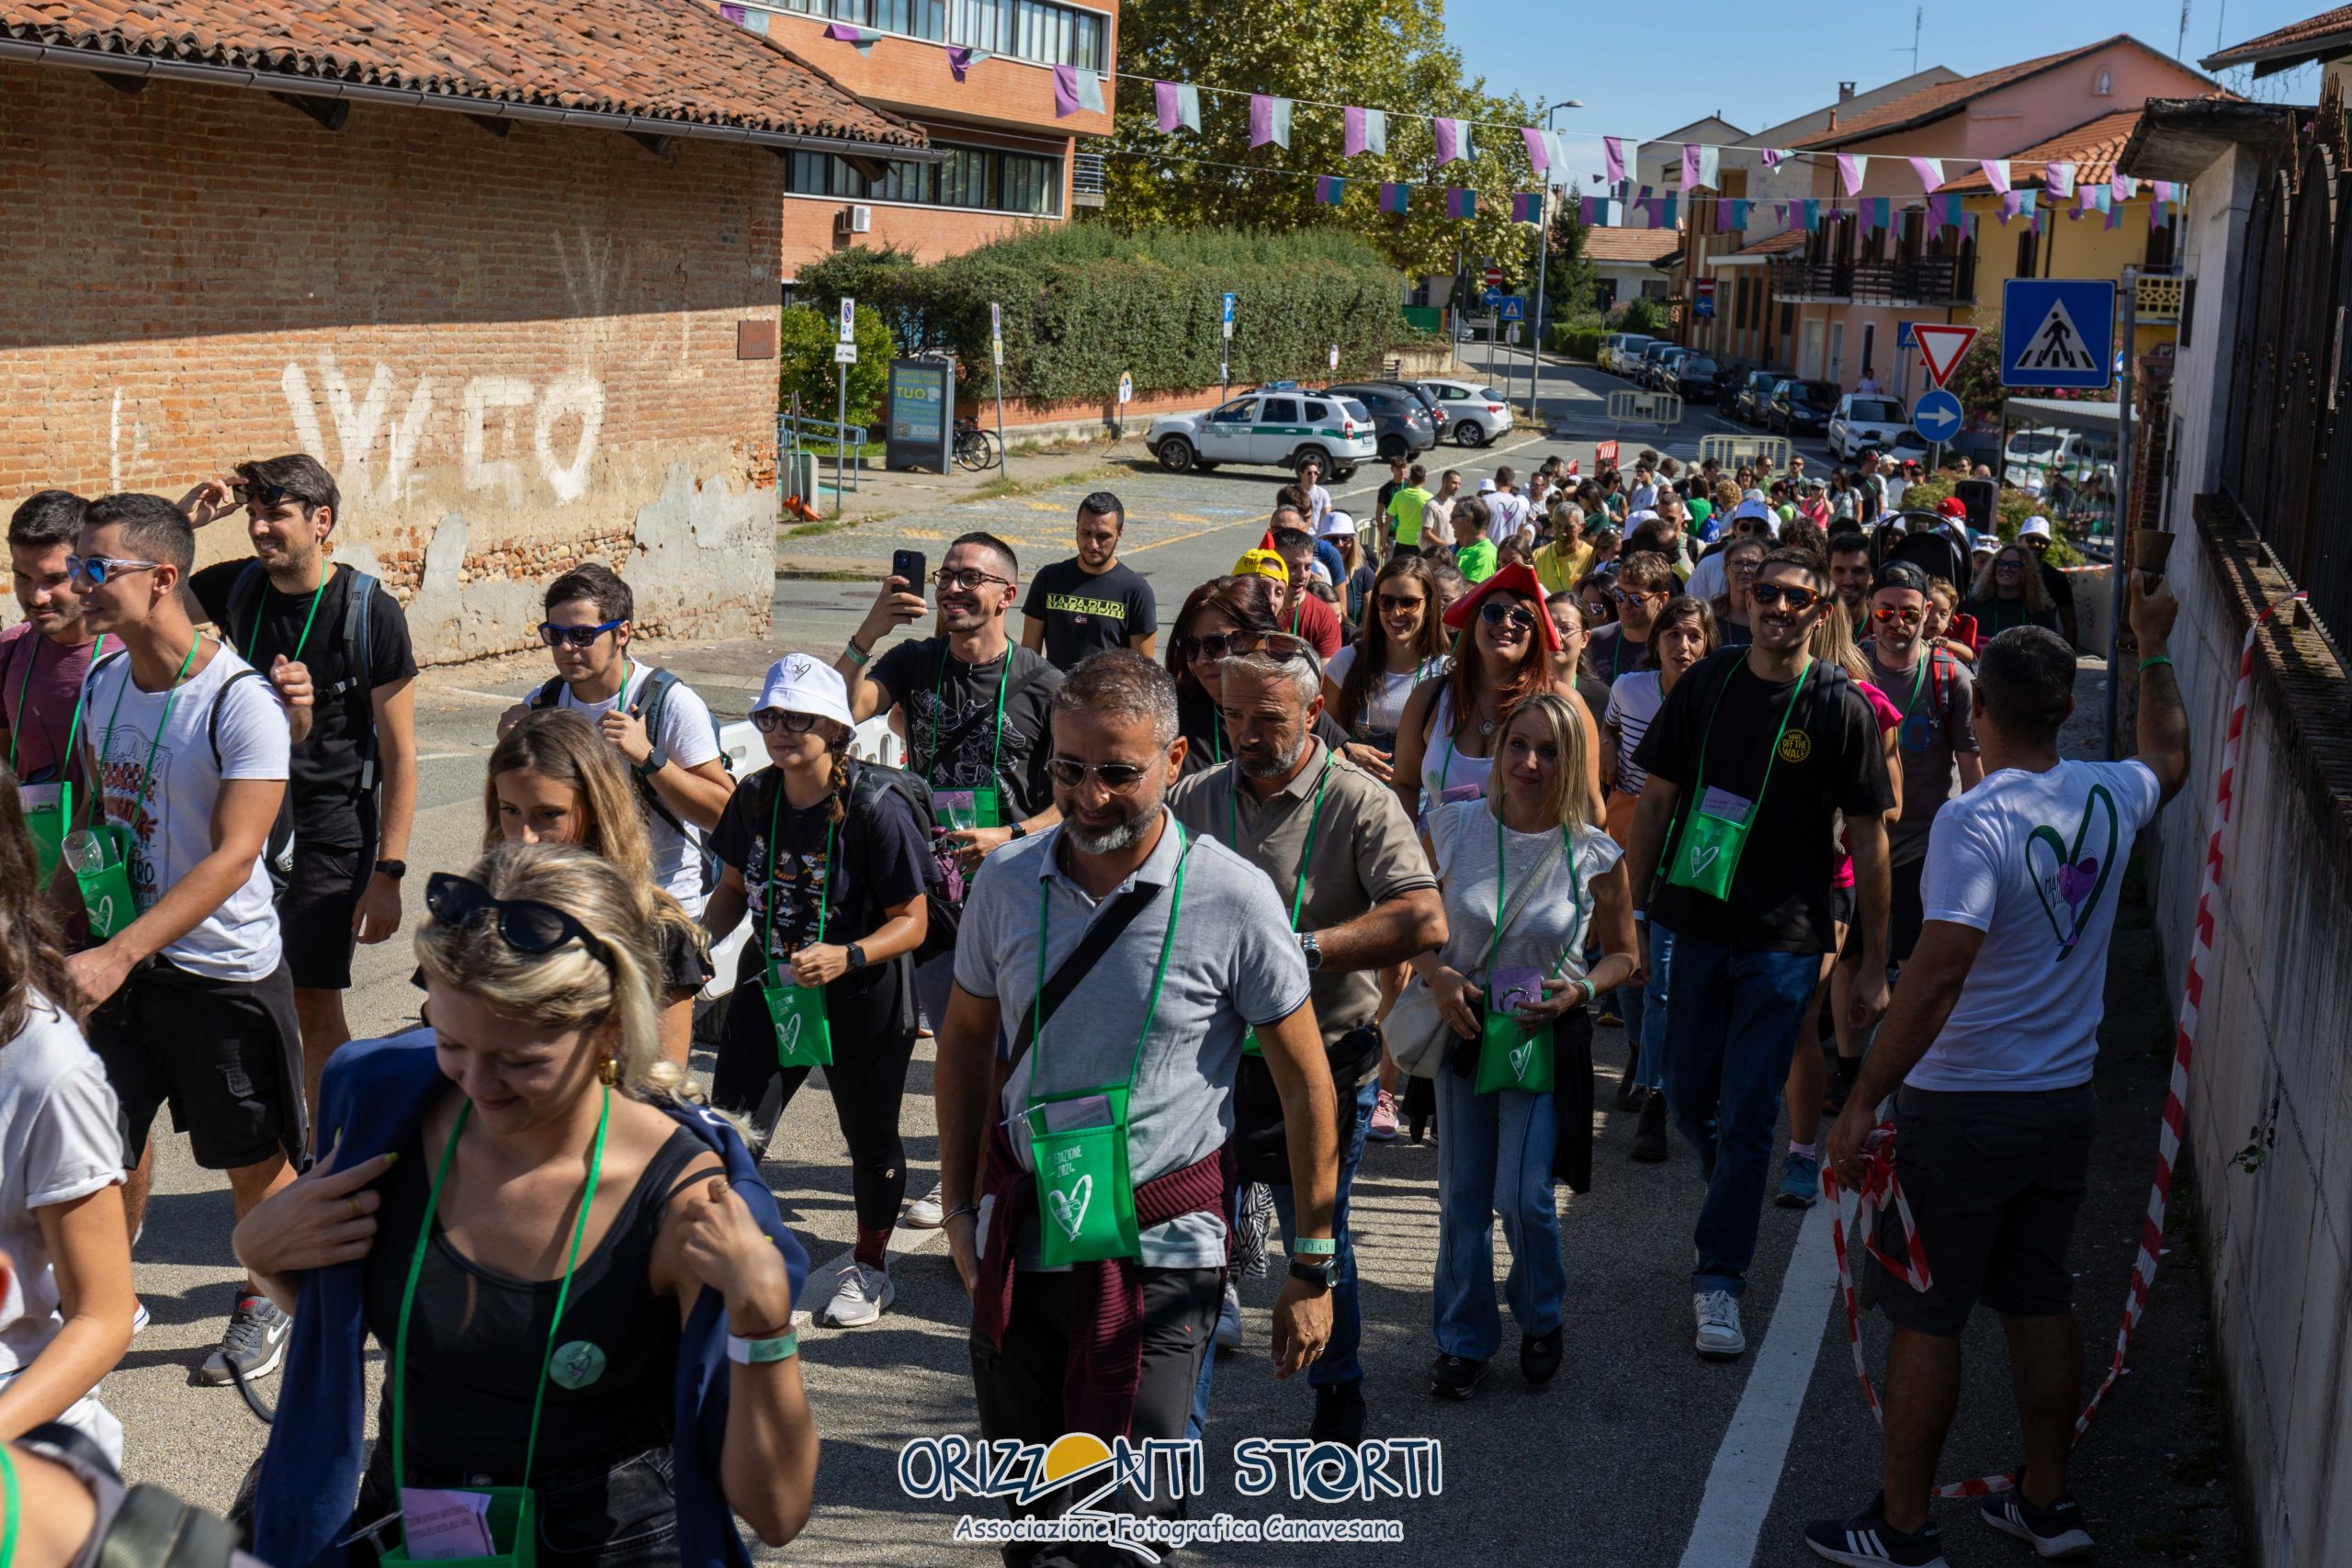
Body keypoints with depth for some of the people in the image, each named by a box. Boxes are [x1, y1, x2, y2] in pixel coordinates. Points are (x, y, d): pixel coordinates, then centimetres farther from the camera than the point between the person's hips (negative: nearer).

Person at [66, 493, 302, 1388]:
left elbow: (233, 856, -25)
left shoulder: (240, 701, -20)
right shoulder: (102, 682, 2)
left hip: (227, 973, -5)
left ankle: (264, 1307, 31)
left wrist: (118, 954, -30)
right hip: (124, 963, 6)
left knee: (253, 1159, 10)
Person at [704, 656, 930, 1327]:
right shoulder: (755, 798, -3)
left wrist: (845, 957, -32)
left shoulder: (877, 808, -21)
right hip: (769, 988, 4)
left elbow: (912, 921, -17)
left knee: (869, 1136, 13)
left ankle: (870, 1268, 36)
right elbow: (735, 886, 12)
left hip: (860, 1001, -4)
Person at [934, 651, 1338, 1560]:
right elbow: (964, 1042, 14)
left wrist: (1313, 1269, -2)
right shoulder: (1006, 882, -1)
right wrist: (961, 1207, 13)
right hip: (1022, 1237, 4)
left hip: (1158, 1252, -4)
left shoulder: (1233, 899, -12)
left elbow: (1306, 1085, -4)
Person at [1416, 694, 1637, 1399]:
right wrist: (1438, 976, -13)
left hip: (1549, 1041, -2)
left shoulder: (1596, 856, -9)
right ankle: (1464, 1338, 27)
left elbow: (1623, 955, 5)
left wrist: (1579, 989, -14)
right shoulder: (1451, 828, -6)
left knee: (1524, 1196, -5)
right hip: (1464, 1031, 2)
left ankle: (1541, 1319, 25)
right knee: (1462, 1196, 8)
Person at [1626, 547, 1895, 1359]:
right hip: (1695, 923, 3)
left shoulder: (1840, 707, -5)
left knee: (1748, 1115, -3)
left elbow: (1867, 838, -1)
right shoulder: (1706, 685, 2)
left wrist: (1875, 962, -1)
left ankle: (1720, 1278, 7)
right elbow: (1656, 800, 7)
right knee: (1689, 1099, 12)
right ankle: (1735, 1206, 40)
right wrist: (1633, 912, 3)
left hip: (1785, 936, -3)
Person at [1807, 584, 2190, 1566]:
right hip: (2066, 1100, 7)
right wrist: (2154, 646, 37)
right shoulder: (2109, 796, 0)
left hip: (1963, 1108, -7)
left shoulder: (1975, 823, -21)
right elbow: (2169, 758, 26)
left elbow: (1937, 977, -28)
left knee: (1923, 1316, 3)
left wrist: (1864, 1101, -24)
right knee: (2040, 1301, 18)